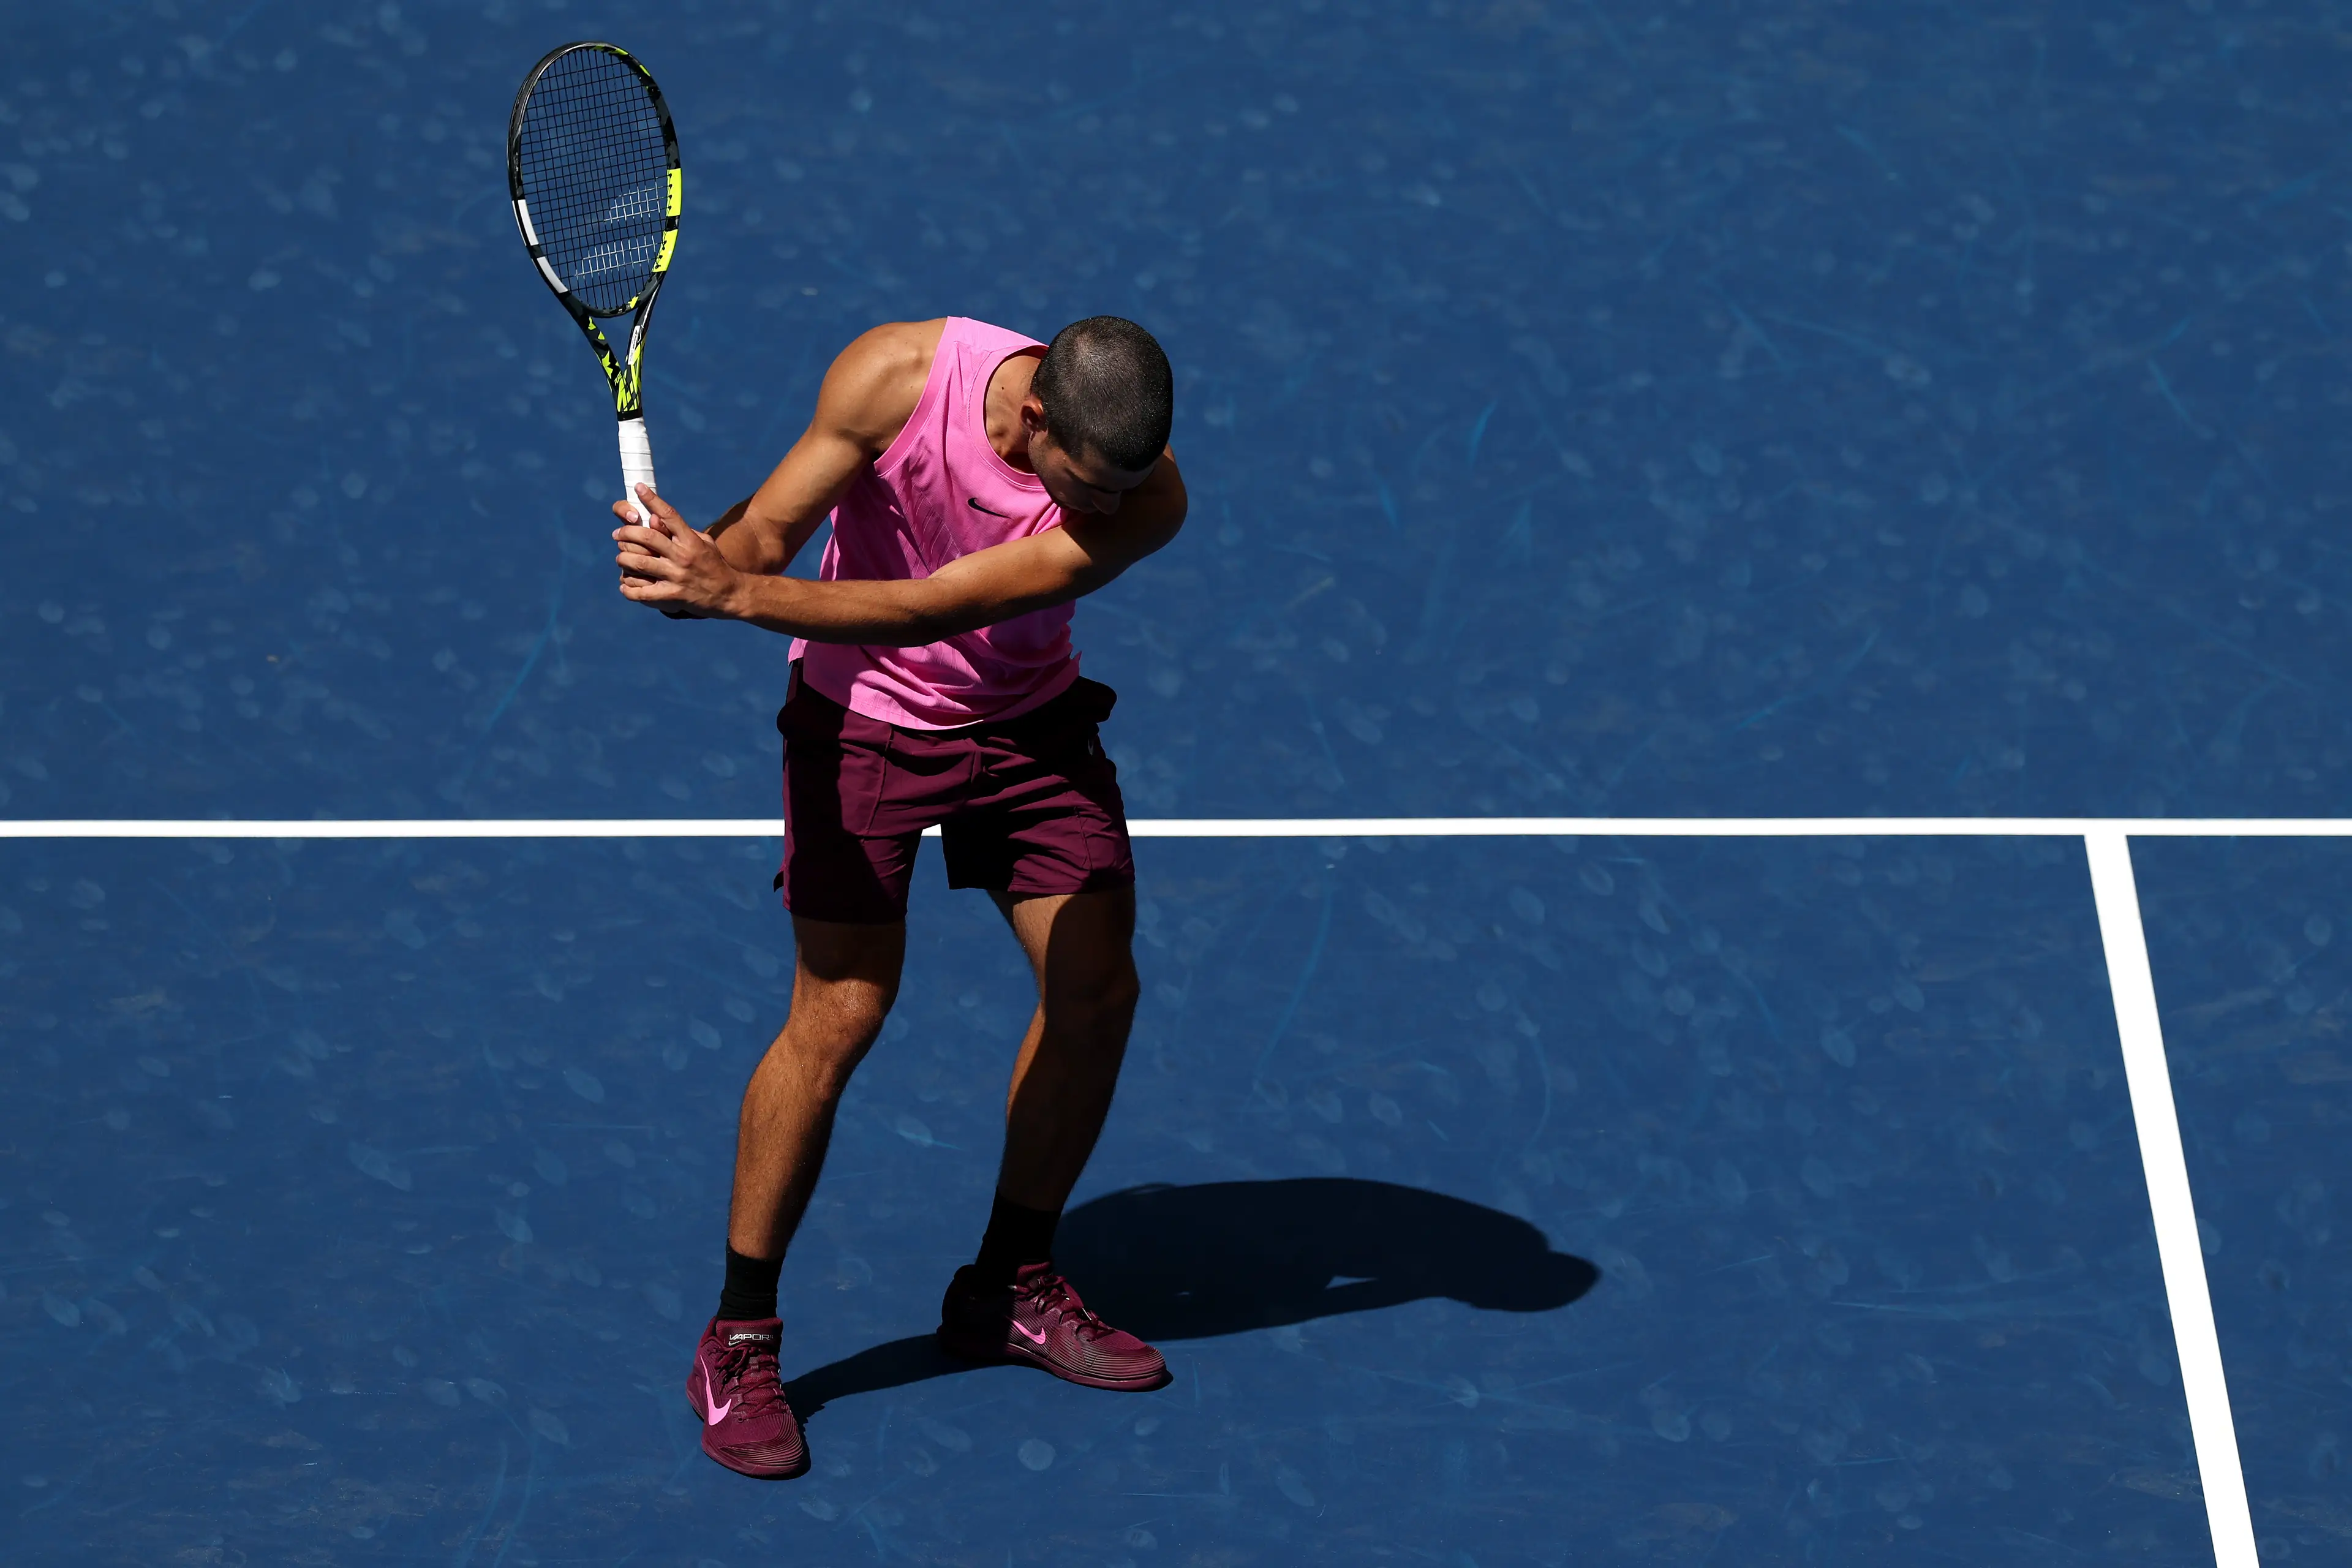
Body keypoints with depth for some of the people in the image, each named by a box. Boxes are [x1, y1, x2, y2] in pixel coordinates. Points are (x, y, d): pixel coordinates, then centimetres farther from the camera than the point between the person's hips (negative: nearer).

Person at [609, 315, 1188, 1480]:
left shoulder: (1144, 498, -26)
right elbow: (769, 529, -21)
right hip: (864, 716, -3)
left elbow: (936, 607, -35)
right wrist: (703, 564, -46)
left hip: (1029, 718, 3)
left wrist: (735, 593, -46)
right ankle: (736, 1347, 0)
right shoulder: (896, 376, -27)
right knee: (840, 1014, -12)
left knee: (1097, 990, 1)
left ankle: (1010, 1290, 22)